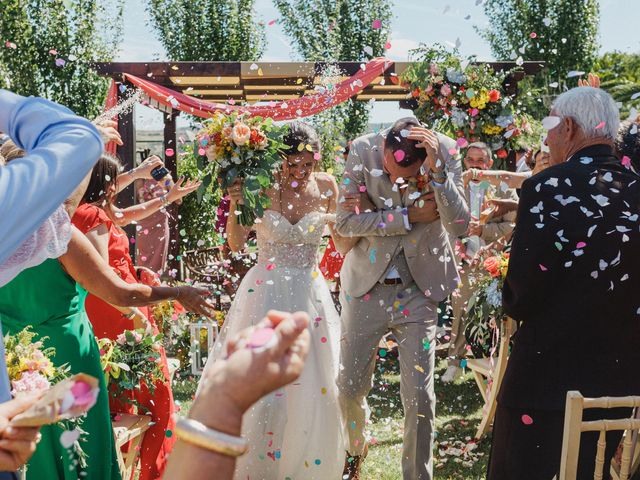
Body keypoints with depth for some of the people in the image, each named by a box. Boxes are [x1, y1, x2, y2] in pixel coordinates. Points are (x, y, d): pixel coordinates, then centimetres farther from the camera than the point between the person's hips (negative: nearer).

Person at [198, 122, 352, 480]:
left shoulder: (326, 186, -2)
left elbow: (343, 244, 4)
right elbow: (236, 244, -3)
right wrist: (235, 206, -18)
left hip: (310, 294, 2)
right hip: (266, 292, -2)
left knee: (313, 386, 9)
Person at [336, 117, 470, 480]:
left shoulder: (445, 151, -12)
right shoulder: (363, 150, -12)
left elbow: (460, 226, -20)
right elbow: (346, 222, -13)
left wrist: (436, 170, -31)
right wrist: (408, 216, -18)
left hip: (419, 290, -1)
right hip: (366, 285, 1)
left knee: (420, 396, 0)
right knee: (350, 386, 11)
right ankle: (355, 449, 43)